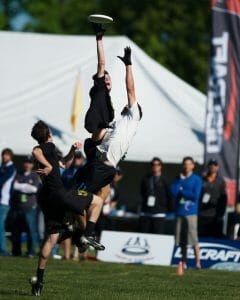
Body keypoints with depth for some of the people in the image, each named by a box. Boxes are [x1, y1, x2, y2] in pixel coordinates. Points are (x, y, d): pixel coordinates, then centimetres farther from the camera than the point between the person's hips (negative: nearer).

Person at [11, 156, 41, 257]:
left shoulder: (35, 176, 7)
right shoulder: (18, 175, 14)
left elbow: (34, 189, -7)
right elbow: (15, 186, 1)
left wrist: (21, 186, -5)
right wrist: (27, 186, -7)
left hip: (30, 208, -3)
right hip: (17, 207, 3)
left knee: (31, 230, -8)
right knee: (16, 230, 5)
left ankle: (31, 251, -5)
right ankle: (16, 251, 13)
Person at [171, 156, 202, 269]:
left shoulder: (197, 179, 2)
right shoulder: (178, 179, 13)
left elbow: (195, 195, -9)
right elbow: (173, 192, -1)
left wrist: (181, 191, -3)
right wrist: (181, 179, -5)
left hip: (191, 212, -4)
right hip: (180, 212, 4)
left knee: (193, 239, -10)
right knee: (182, 240, 5)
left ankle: (198, 263, -8)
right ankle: (183, 263, 11)